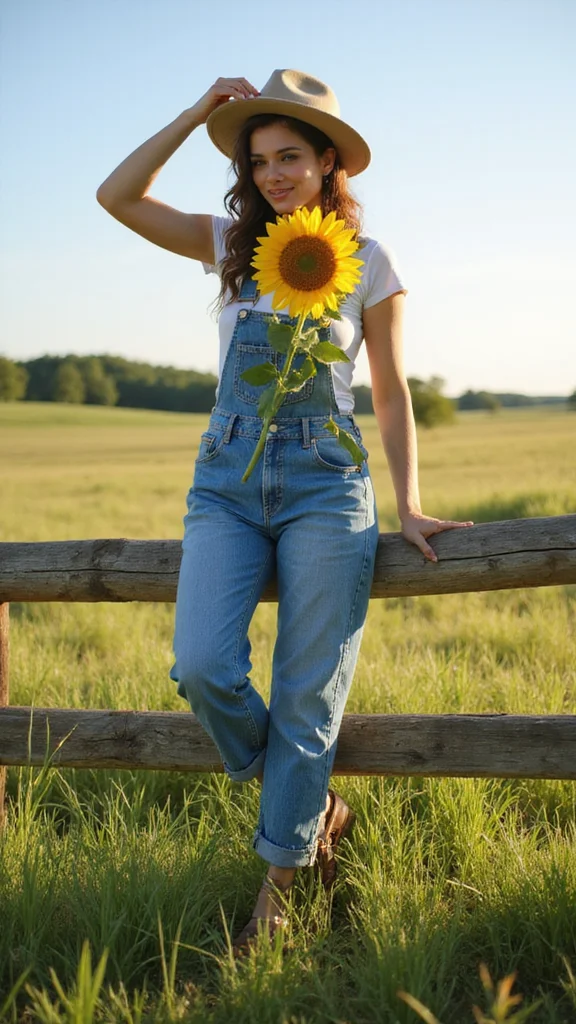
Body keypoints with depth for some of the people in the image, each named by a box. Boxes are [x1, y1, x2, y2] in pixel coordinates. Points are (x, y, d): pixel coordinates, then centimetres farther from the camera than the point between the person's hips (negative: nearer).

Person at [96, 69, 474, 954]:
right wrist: (199, 114, 4)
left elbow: (392, 397, 8)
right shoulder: (233, 244, 11)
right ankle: (314, 804, 10)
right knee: (202, 667, -17)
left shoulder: (368, 262, 4)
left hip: (325, 484, -2)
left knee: (307, 696, -2)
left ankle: (277, 890, 12)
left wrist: (408, 507, 0)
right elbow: (117, 196, 5)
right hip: (228, 481, 3)